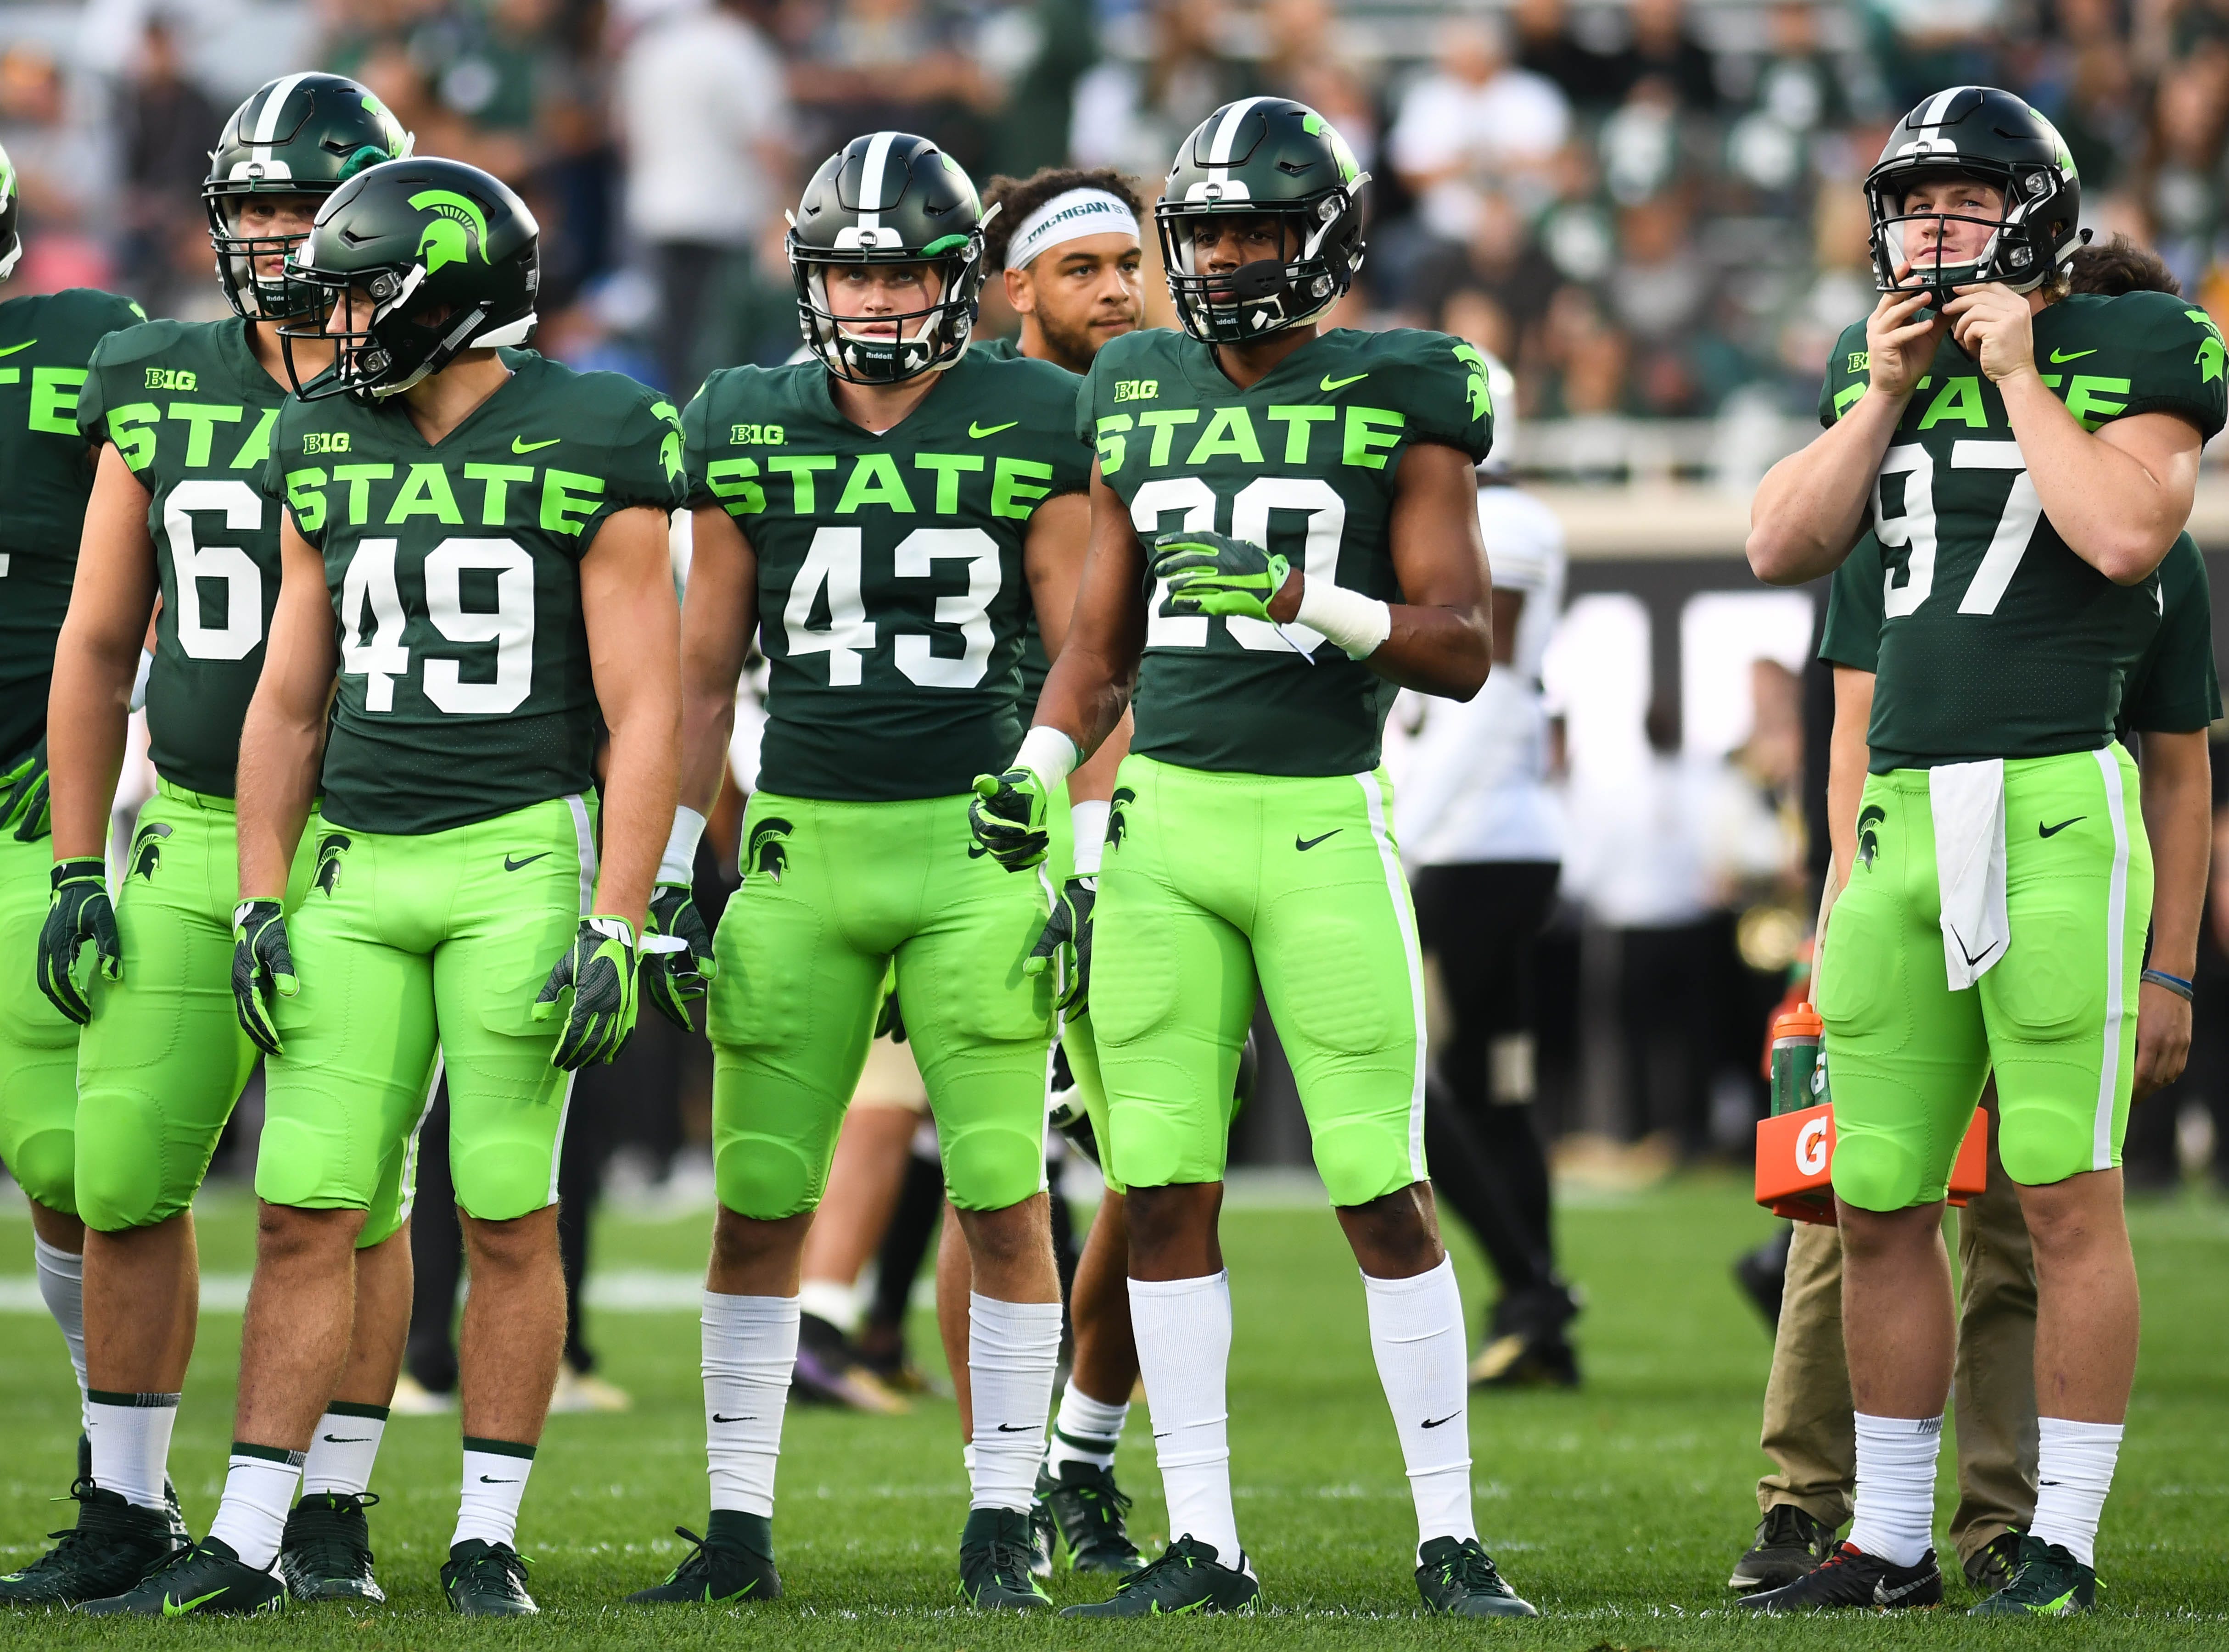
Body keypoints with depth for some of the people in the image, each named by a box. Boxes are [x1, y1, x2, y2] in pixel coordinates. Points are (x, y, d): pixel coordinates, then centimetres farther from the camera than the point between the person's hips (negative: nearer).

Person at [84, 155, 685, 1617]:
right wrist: (261, 902, 7)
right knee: (306, 1212, 0)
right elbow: (289, 701, 15)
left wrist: (614, 925, -12)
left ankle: (488, 1541, 9)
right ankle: (247, 1545, 3)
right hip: (358, 863, 4)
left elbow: (646, 711, -6)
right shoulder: (329, 451, 9)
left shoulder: (587, 448, -6)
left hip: (521, 857, -4)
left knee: (508, 1216, -1)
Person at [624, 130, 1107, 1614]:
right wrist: (673, 867, 8)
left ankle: (1002, 1531, 7)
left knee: (1005, 1197, -2)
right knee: (758, 1202, 2)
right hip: (802, 842, 2)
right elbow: (705, 668, 12)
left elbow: (1085, 660, 1)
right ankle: (740, 1530, 10)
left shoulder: (1034, 430, -2)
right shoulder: (748, 431, 5)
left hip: (980, 841, -2)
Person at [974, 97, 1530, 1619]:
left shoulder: (1399, 400, -2)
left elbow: (1462, 650, -7)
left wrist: (1306, 600, -21)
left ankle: (1451, 1537, 4)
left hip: (1323, 826, -4)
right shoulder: (1143, 400, 11)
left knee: (1384, 1192, -4)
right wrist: (1037, 770, 1)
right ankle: (1204, 1544, 8)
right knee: (1164, 1193, 2)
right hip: (1163, 821, 4)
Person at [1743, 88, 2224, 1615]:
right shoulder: (1882, 363, 15)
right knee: (1879, 1203, 8)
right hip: (1905, 810, 6)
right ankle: (1892, 1544, 17)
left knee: (2068, 1191, -5)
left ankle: (2064, 1540, 1)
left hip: (2058, 806, -6)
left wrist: (2019, 375, -10)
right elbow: (1783, 548, 10)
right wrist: (1885, 394, 2)